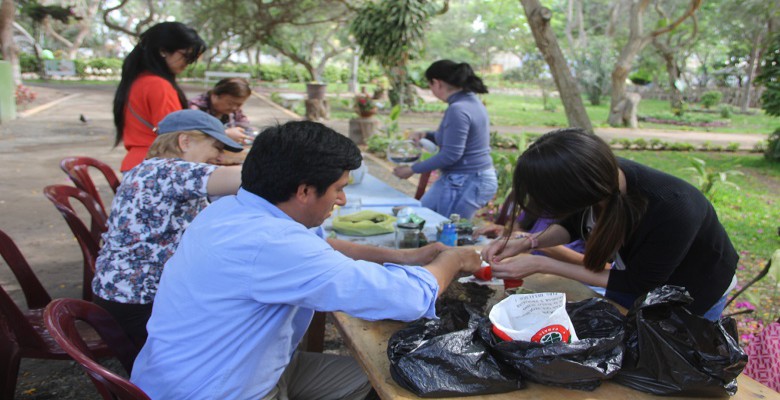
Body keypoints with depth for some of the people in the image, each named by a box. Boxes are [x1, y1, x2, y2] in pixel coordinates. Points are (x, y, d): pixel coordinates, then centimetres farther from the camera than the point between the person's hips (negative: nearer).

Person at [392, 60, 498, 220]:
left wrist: (413, 169, -15)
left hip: (466, 183, -10)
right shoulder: (472, 101, 9)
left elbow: (450, 155, -24)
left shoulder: (458, 110, -23)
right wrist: (426, 135, 15)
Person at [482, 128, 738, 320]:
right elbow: (575, 223, -2)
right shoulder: (604, 173, -26)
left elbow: (636, 284, -26)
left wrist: (541, 265, -29)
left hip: (694, 295, -5)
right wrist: (527, 243, -21)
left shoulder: (671, 210, -43)